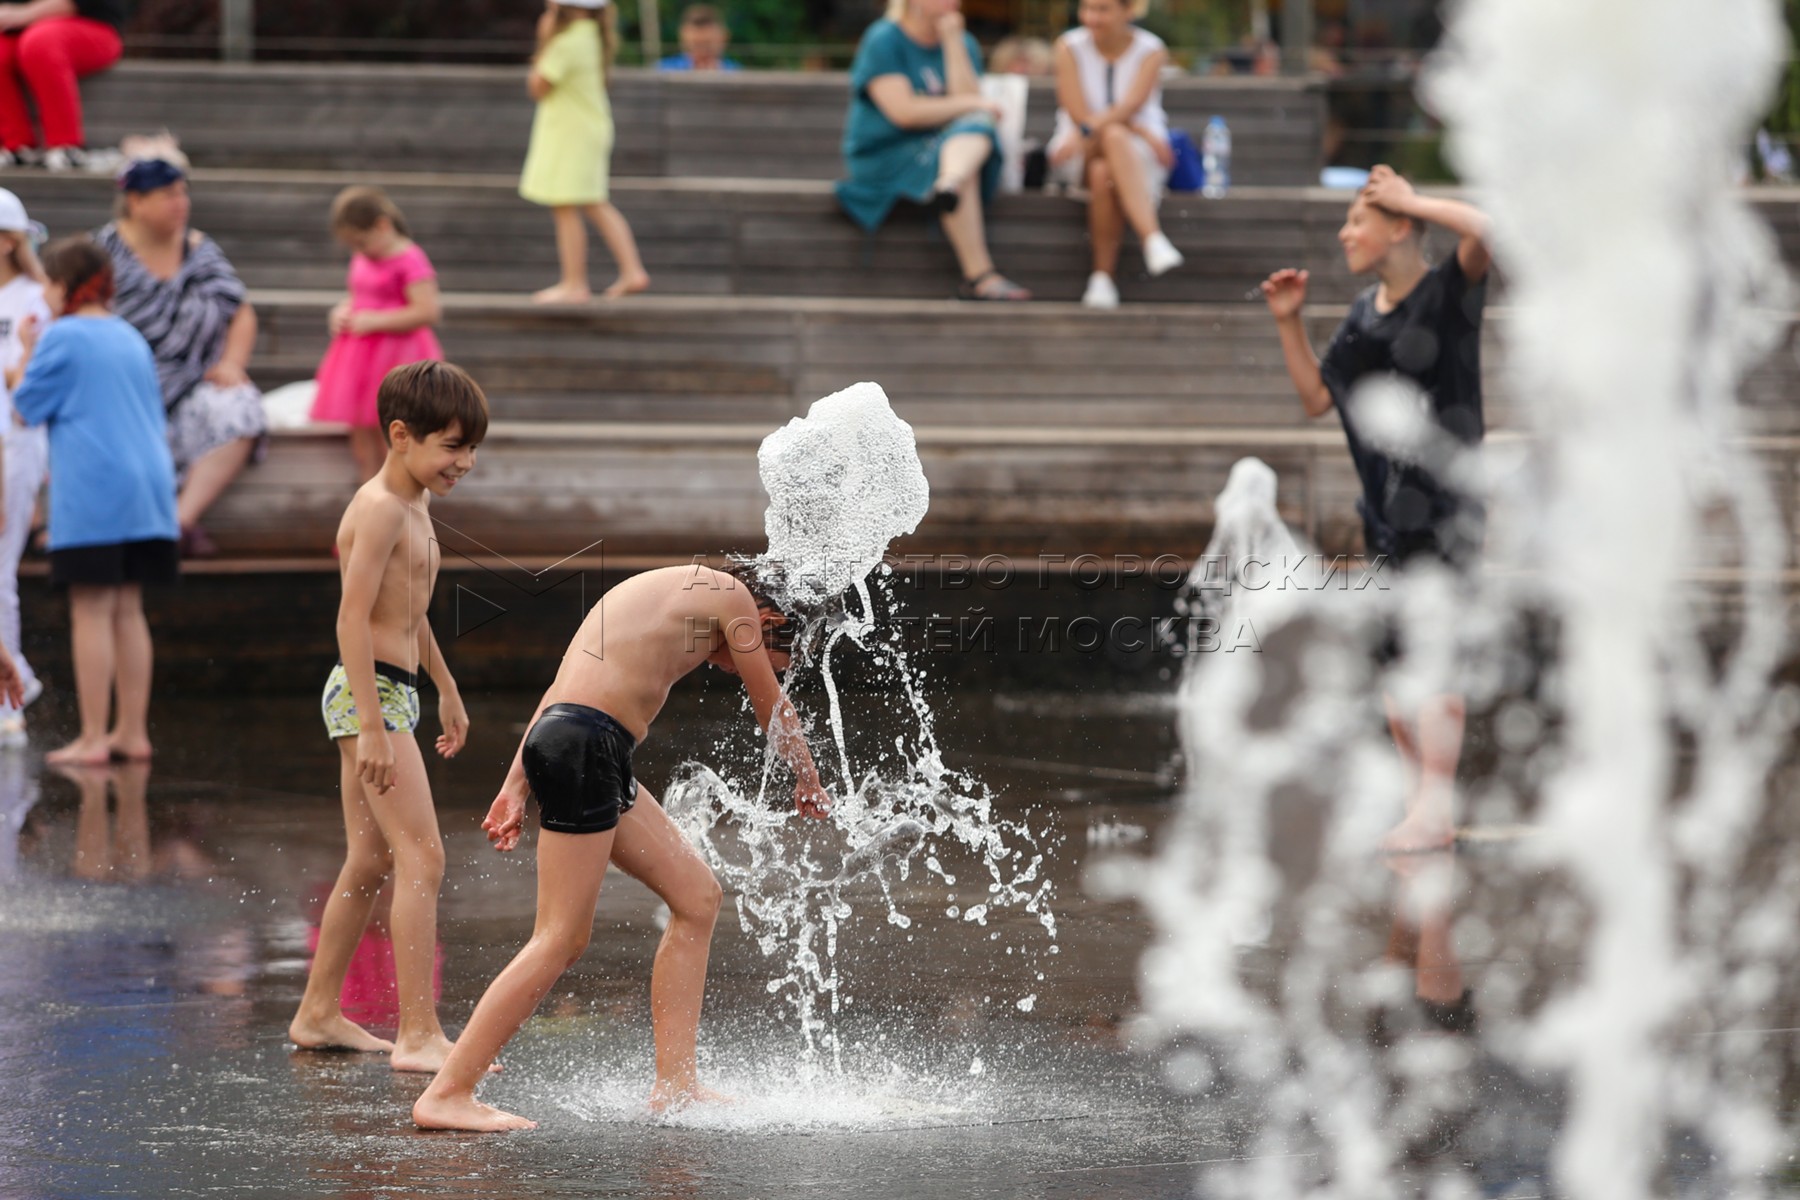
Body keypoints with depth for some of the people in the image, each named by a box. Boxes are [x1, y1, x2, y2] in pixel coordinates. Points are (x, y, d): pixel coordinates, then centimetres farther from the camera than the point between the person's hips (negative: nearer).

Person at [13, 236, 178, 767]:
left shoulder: (62, 338, -7)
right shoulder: (132, 339, 16)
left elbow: (28, 407, -1)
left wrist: (28, 351, 9)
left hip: (91, 494, -7)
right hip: (146, 485, 7)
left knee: (91, 612, -6)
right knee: (128, 611, 11)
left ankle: (93, 738, -7)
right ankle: (132, 731, 12)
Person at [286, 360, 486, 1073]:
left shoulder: (415, 504, 16)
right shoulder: (381, 508, -16)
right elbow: (354, 618, -21)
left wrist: (446, 688, 36)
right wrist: (372, 727, -25)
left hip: (390, 694, 11)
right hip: (369, 693, -11)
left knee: (370, 864, 16)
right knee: (422, 857, -15)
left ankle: (318, 1015, 26)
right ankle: (418, 1035, -18)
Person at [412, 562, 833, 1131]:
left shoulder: (671, 591, 27)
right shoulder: (731, 595, 2)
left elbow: (558, 692, 23)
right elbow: (774, 709, 11)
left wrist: (516, 786, 20)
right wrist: (809, 783, 28)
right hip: (585, 747, -10)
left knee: (697, 895, 12)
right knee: (560, 940, -9)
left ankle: (675, 1084, 12)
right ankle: (446, 1094, -8)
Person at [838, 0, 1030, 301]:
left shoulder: (964, 44, 11)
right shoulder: (882, 41, -6)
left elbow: (967, 97, -7)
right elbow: (904, 112, -17)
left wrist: (952, 41, -10)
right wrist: (971, 104, -11)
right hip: (886, 154, -4)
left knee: (974, 127, -29)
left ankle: (949, 186, -64)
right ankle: (980, 276, -42)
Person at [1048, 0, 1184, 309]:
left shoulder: (1151, 50, -3)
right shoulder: (1070, 47, -1)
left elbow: (1131, 105, -19)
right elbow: (1079, 115, -10)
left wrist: (1090, 131, -37)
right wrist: (1143, 132, -20)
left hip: (1140, 155, 0)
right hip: (1080, 155, 1)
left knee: (1104, 172, -37)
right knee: (1116, 136, -36)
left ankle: (1103, 276, -38)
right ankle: (1153, 238, -44)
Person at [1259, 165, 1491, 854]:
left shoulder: (1449, 292, -9)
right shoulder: (1364, 315, 12)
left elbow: (1488, 231, -28)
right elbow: (1316, 398, 16)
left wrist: (1412, 201, -18)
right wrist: (1290, 325, 6)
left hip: (1442, 505, -8)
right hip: (1384, 507, 8)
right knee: (1392, 667, 11)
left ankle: (1434, 811, -10)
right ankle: (1423, 803, 21)